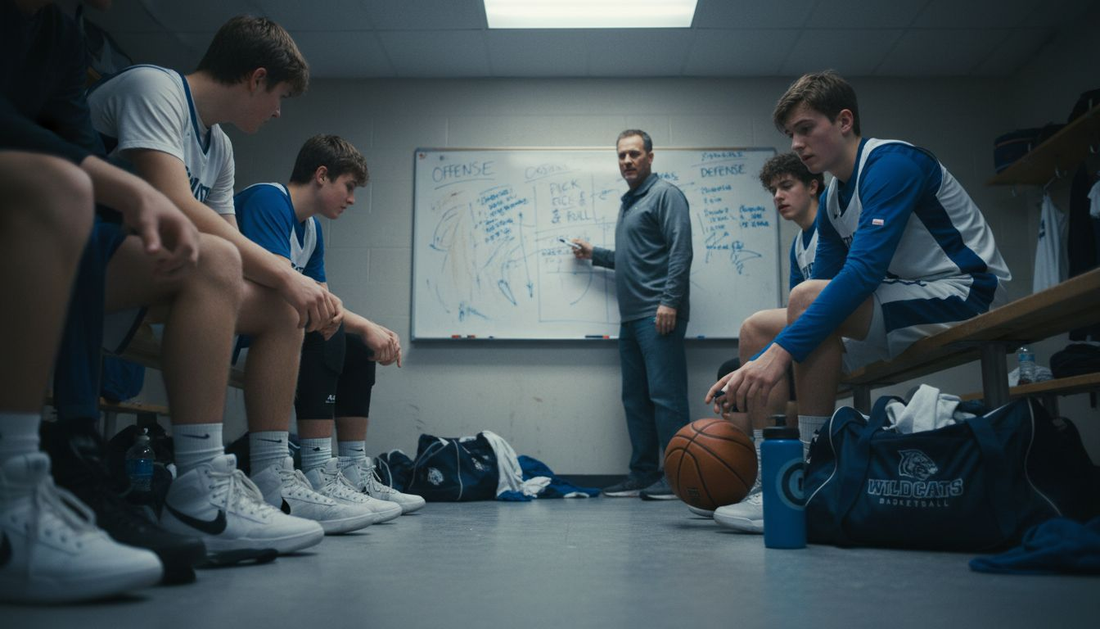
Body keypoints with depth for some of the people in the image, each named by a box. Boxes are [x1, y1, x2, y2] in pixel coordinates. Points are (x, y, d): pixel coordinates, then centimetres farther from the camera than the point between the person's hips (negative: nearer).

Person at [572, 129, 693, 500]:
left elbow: (680, 251, -13)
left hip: (658, 316, -9)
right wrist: (593, 254, 33)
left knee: (665, 395, -10)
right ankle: (643, 475, 15)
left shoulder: (665, 195, -3)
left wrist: (670, 301, -21)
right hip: (631, 318, 10)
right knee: (635, 399, 9)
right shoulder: (628, 204, 24)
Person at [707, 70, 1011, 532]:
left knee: (807, 298, -31)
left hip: (965, 293, -9)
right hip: (906, 303, 9)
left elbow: (864, 270, -29)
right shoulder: (833, 201, 11)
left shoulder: (891, 163, -16)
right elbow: (821, 296, 8)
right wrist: (755, 369, -4)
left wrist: (782, 350, -35)